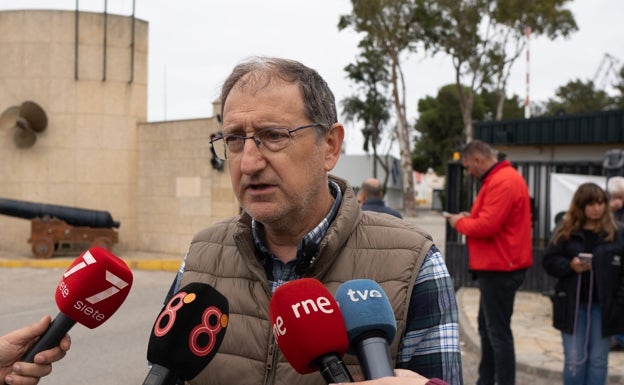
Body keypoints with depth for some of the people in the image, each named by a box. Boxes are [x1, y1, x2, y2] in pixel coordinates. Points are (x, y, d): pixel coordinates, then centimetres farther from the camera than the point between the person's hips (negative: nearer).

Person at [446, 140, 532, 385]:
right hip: (499, 265, 11)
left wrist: (460, 222, -8)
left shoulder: (501, 182, -19)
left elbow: (486, 226, -25)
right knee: (487, 327, 19)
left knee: (498, 332, -5)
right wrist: (470, 217, 6)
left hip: (499, 268, -11)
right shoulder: (505, 178, 15)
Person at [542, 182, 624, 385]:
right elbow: (549, 261, 3)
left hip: (603, 306, 0)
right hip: (572, 305, 0)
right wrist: (570, 265, -15)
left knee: (598, 360, 7)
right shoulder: (566, 232, 2)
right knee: (574, 360, 3)